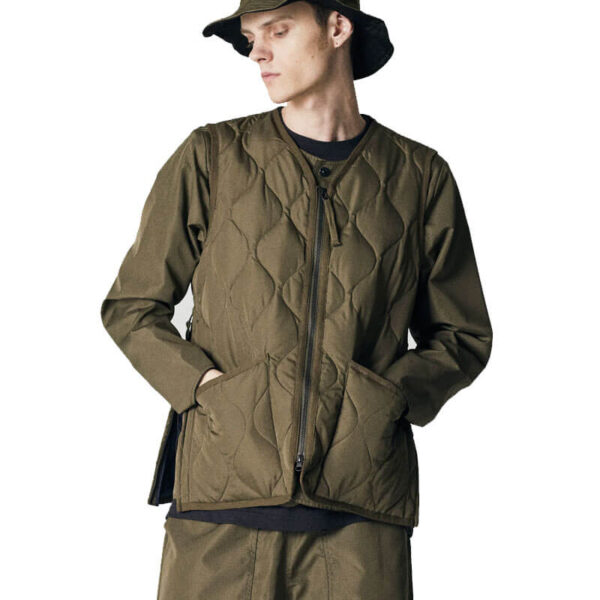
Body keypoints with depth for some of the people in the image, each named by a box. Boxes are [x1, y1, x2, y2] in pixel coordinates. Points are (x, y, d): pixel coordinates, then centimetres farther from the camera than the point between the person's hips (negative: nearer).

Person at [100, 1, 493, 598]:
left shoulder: (420, 175, 10)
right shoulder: (210, 157, 8)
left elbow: (463, 337, 17)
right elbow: (131, 306, 12)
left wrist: (390, 397, -1)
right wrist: (203, 385, -4)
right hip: (224, 478, 0)